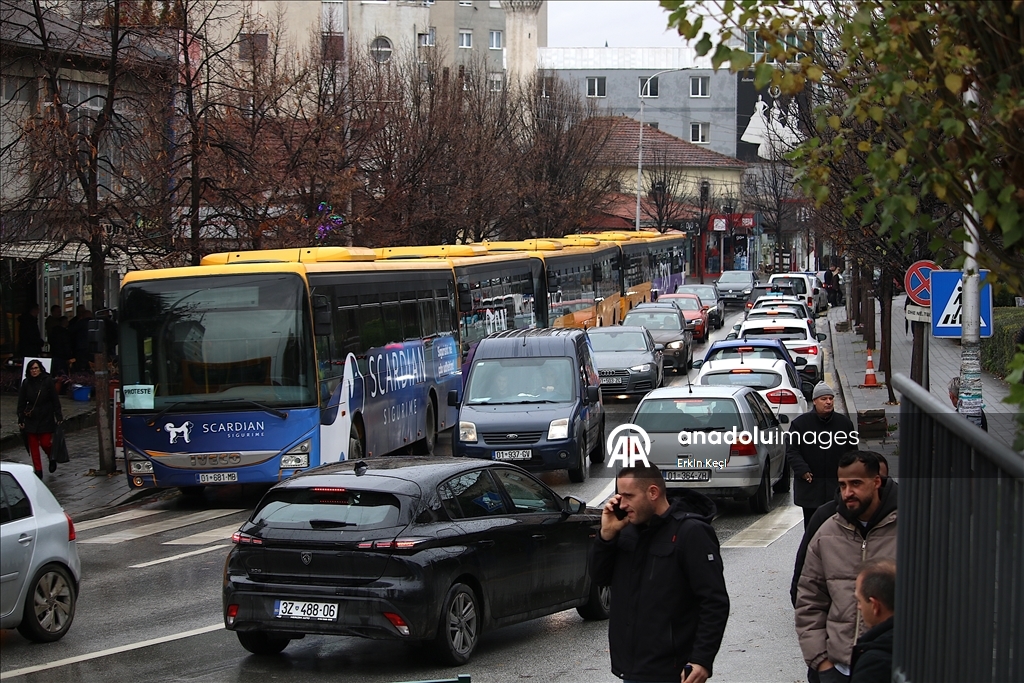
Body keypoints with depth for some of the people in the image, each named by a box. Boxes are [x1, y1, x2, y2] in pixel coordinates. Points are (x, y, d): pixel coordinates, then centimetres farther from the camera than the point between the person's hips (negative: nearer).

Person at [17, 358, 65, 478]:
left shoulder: (47, 381, -5)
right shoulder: (26, 383, 2)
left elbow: (55, 401, -2)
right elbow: (21, 403, 7)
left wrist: (59, 417, -6)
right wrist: (21, 420, 3)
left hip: (46, 418, -3)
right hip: (31, 419, 3)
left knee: (45, 443, -5)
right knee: (33, 446, 1)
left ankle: (52, 458, 29)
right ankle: (38, 471, 8)